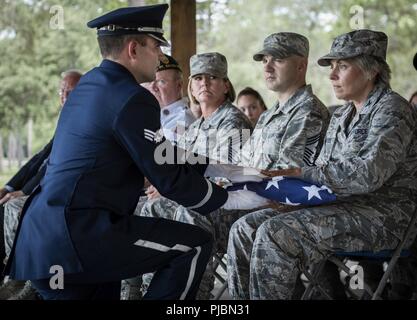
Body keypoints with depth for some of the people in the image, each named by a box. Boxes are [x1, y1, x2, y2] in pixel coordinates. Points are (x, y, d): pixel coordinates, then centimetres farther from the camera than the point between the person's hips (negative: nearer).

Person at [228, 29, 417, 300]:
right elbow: (324, 172, 17)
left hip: (381, 214, -9)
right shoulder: (342, 116, 18)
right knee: (244, 230, -6)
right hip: (341, 206, 9)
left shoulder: (392, 110, -9)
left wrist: (300, 173, -20)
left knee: (274, 234, -26)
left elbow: (369, 173, -22)